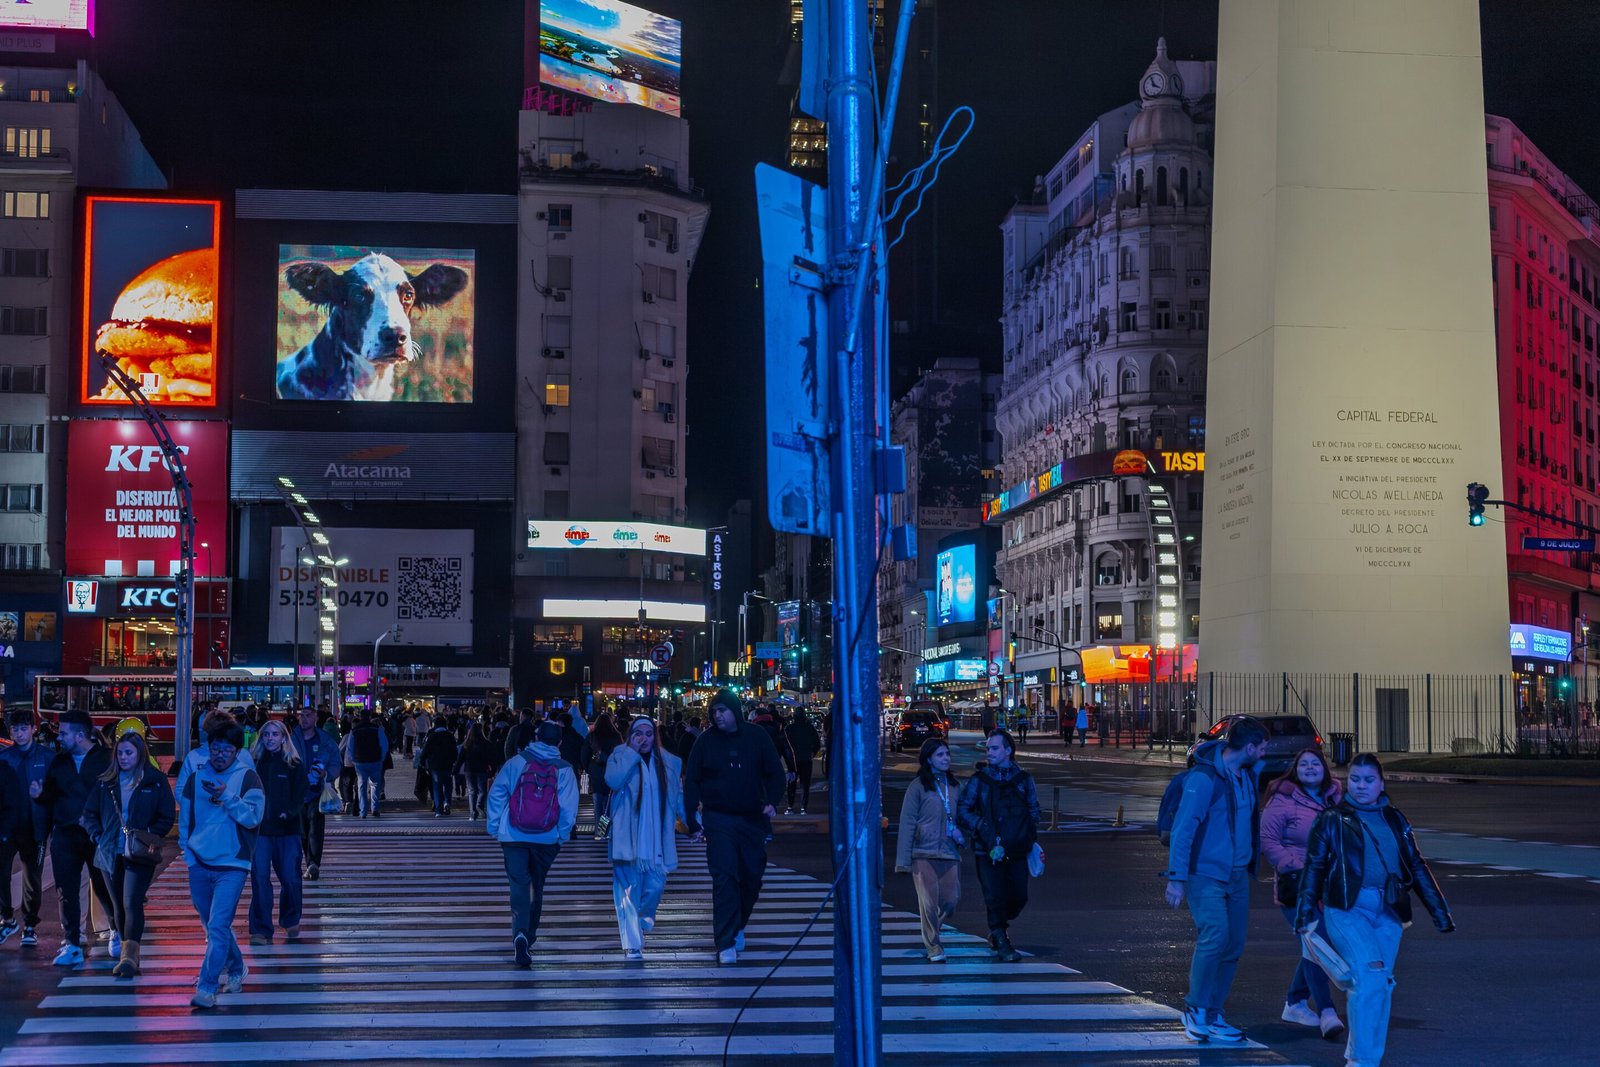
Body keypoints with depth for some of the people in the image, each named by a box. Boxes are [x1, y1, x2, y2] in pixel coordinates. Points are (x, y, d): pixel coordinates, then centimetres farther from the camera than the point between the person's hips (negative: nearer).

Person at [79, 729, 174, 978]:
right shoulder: (105, 782, 10)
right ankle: (127, 954, 21)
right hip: (110, 853, 4)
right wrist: (98, 836, -1)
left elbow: (167, 817, 0)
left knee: (132, 903, -17)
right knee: (118, 906, 10)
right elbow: (89, 814, 14)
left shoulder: (156, 781, 0)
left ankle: (130, 955, -23)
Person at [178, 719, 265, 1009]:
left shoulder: (248, 777, -2)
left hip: (232, 865, -4)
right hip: (199, 865, 5)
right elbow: (185, 819, 14)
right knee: (212, 926, 15)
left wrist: (227, 797, -22)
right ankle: (235, 969, 35)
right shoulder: (196, 778, 8)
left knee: (218, 926, -14)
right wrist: (188, 852, 5)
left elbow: (253, 816, -12)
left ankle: (206, 987, -13)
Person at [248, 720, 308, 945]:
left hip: (287, 830, -1)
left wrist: (290, 813, -18)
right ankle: (261, 930, 0)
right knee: (260, 879, -6)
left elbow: (301, 795, -1)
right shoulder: (255, 764, 6)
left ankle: (291, 922, 26)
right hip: (260, 830, 1)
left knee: (290, 878, 1)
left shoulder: (294, 765, 2)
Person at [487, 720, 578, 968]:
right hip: (547, 839, 1)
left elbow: (496, 794, -1)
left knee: (519, 885, -3)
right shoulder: (565, 770, -2)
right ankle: (529, 938, 29)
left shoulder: (516, 762, -2)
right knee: (537, 887, 19)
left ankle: (520, 934, -26)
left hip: (513, 836, -1)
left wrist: (494, 827, 8)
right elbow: (569, 808, -6)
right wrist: (561, 836, 7)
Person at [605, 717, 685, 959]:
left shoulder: (668, 762, 10)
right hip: (628, 837, -3)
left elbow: (679, 796, 15)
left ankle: (642, 922, 30)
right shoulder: (620, 756, 0)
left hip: (657, 839, 3)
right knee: (630, 890, -4)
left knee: (655, 886, -1)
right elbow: (613, 780, -20)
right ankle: (633, 944, -1)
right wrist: (633, 752, -15)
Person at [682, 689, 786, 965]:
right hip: (719, 820, -2)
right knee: (724, 878, -13)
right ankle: (726, 944, -13)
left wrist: (772, 802, -10)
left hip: (753, 818, 3)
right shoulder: (706, 741, -1)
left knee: (752, 876, 10)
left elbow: (775, 772, 7)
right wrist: (693, 821, -4)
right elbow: (691, 782, 2)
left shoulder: (756, 736, 2)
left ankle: (738, 927, 34)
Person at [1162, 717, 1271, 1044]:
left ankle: (1212, 1016, 16)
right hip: (1206, 873, -8)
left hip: (1237, 875, 8)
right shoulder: (1204, 778, -16)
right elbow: (1182, 828, -17)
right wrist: (1176, 877, -19)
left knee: (1233, 946, 6)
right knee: (1215, 935, -19)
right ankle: (1196, 1008, -3)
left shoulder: (1248, 773, 8)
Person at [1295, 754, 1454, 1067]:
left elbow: (1417, 868, 19)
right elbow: (1314, 868, 4)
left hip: (1387, 913, 4)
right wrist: (1306, 912, -3)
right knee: (1370, 976, -19)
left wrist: (1440, 912, 17)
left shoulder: (1395, 820, 16)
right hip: (1347, 910, -4)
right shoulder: (1332, 820, 6)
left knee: (1382, 985, 2)